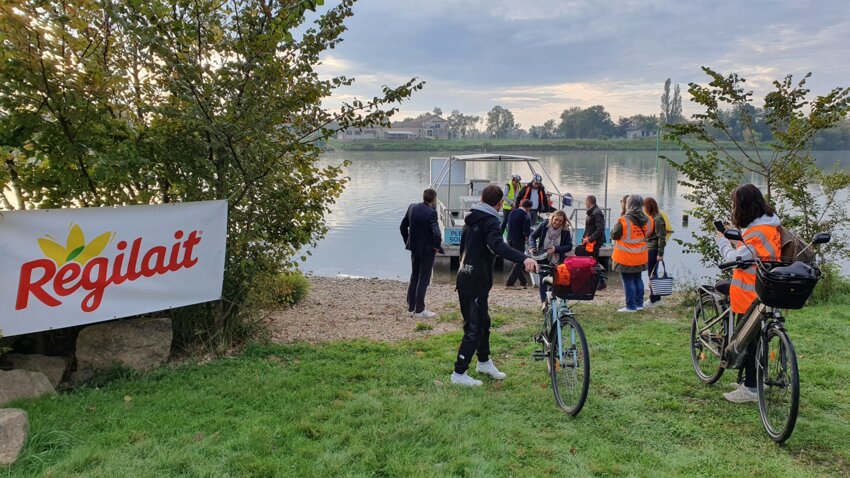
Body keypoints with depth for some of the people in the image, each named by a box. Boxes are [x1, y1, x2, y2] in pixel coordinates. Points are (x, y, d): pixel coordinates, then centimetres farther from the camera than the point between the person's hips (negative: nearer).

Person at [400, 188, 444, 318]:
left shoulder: (412, 208, 0)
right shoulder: (431, 213, -21)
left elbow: (403, 226, 8)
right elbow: (436, 233, -30)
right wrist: (437, 246, -13)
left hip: (414, 249, 6)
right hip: (427, 250, -6)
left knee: (414, 278, 18)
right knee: (423, 280, 4)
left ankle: (411, 307, 25)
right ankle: (419, 310, 10)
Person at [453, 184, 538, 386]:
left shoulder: (471, 219, 13)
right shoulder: (490, 221, -16)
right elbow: (497, 245, -36)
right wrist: (524, 258, -50)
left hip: (466, 277, 10)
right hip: (475, 282, -10)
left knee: (483, 322, 22)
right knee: (474, 329, -3)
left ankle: (484, 362, 36)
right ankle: (459, 374, 2)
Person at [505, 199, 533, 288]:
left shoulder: (512, 212, 7)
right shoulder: (525, 216, -15)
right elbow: (526, 231, -17)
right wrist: (527, 236, 2)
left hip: (510, 240, 7)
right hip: (519, 241, -7)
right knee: (518, 262, 3)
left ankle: (523, 282, 22)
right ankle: (509, 283, -1)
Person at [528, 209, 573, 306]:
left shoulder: (565, 230, -10)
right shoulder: (544, 225, -9)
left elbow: (569, 246, -10)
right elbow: (532, 236, 1)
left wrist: (556, 249, -24)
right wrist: (532, 247, -17)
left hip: (558, 261, -1)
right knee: (543, 280, 1)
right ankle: (544, 302, 11)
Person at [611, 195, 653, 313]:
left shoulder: (623, 221, -21)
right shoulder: (647, 220, -1)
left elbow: (614, 235, -13)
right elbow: (647, 234, 11)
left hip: (626, 257, -6)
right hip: (640, 257, 6)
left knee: (628, 281, 1)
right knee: (638, 279, 17)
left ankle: (631, 306, 4)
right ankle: (639, 304, 24)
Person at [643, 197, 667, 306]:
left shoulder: (658, 219, -15)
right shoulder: (651, 218, 12)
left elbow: (661, 237, -17)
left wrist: (660, 254, -18)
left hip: (653, 250, -8)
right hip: (649, 249, 8)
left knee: (652, 274, -2)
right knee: (651, 274, 13)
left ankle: (654, 298, 6)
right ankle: (655, 296, 21)